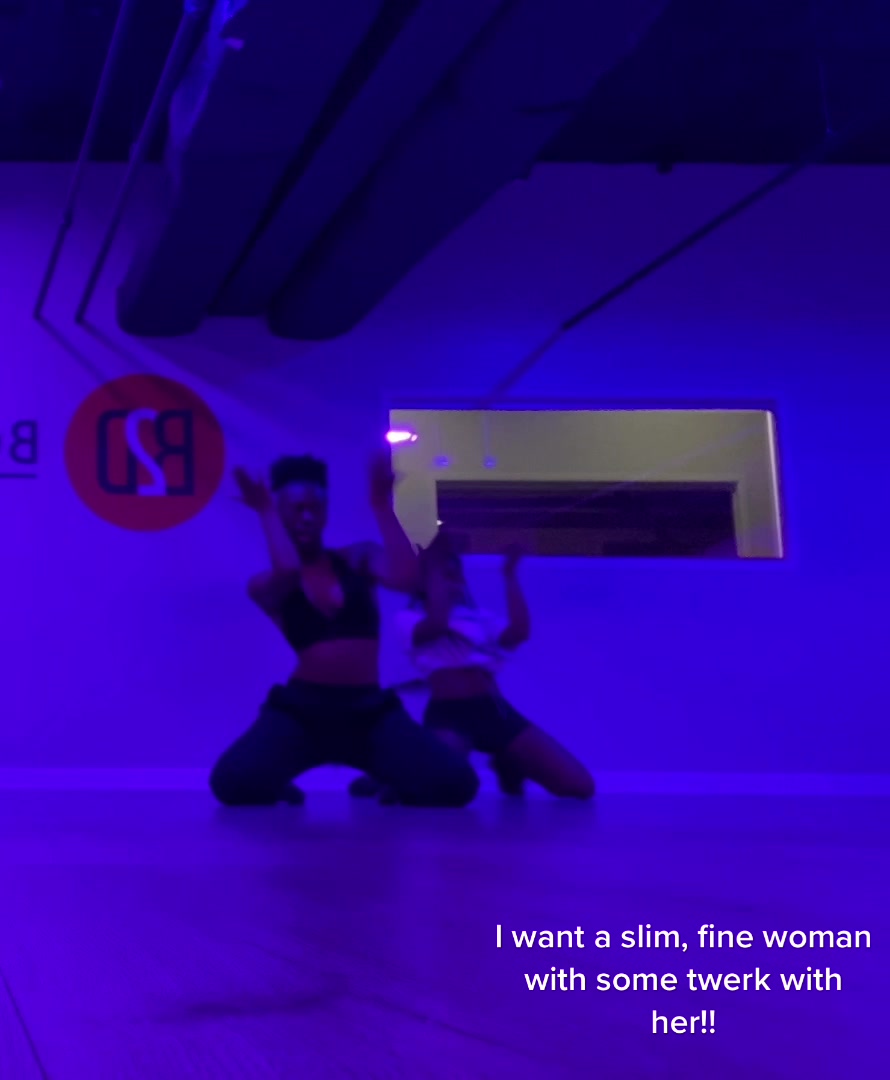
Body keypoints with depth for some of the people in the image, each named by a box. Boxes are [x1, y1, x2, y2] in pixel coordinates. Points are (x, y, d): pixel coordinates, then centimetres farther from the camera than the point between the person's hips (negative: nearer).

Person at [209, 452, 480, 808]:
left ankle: (395, 787, 16)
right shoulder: (265, 585, 4)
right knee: (233, 783, -31)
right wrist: (265, 514, -6)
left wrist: (382, 506, -6)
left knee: (456, 783, -22)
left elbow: (407, 579, -11)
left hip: (371, 710, 2)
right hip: (302, 709, -1)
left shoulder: (359, 559, 11)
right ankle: (278, 791, 10)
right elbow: (288, 572, -21)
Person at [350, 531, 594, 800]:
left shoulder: (480, 617, 24)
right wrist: (434, 569, -3)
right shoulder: (411, 618, 10)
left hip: (495, 711, 5)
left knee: (580, 786, -6)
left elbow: (519, 632, 5)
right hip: (449, 714, -5)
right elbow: (437, 624, -14)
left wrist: (510, 575, 12)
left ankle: (509, 768, 22)